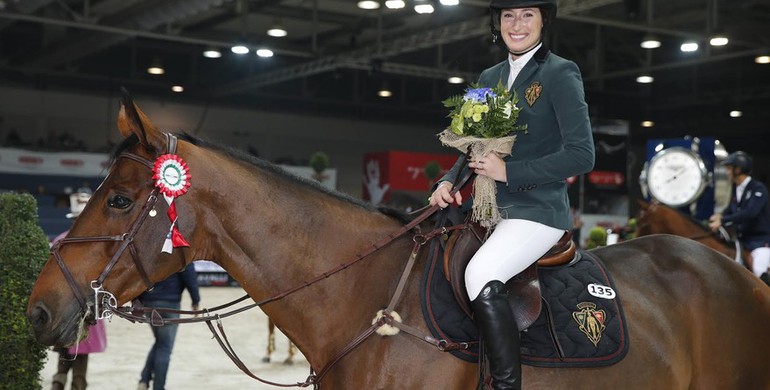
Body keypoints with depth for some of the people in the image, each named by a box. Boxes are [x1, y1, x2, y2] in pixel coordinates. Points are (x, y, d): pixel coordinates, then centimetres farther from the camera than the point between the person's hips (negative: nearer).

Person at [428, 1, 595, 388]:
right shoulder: (489, 78, 15)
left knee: (480, 274, -30)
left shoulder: (560, 74, -5)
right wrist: (448, 182, -1)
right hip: (491, 207, 8)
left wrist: (509, 171, -16)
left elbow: (581, 155, -12)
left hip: (538, 209, -8)